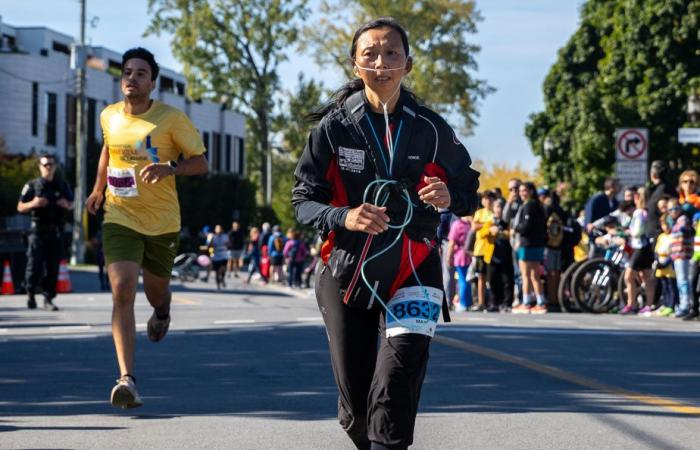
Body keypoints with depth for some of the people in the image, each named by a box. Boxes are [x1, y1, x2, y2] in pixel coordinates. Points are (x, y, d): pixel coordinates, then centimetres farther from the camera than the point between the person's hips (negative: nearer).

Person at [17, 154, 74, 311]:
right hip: (38, 231, -2)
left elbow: (71, 205, 21)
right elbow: (20, 207, 5)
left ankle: (48, 299, 5)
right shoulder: (32, 185, 4)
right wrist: (34, 204, -14)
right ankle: (31, 294, 12)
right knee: (35, 265, -7)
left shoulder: (62, 186, 12)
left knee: (53, 267, -1)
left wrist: (66, 205, -3)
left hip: (56, 232, 2)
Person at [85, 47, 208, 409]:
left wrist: (169, 167, -25)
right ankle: (127, 379, -23)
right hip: (120, 218, 1)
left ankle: (162, 311, 59)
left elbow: (201, 163, -7)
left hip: (163, 222, -1)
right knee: (122, 291, -18)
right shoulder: (109, 116, 2)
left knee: (155, 290, 16)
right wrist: (98, 188, 24)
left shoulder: (172, 119, -10)